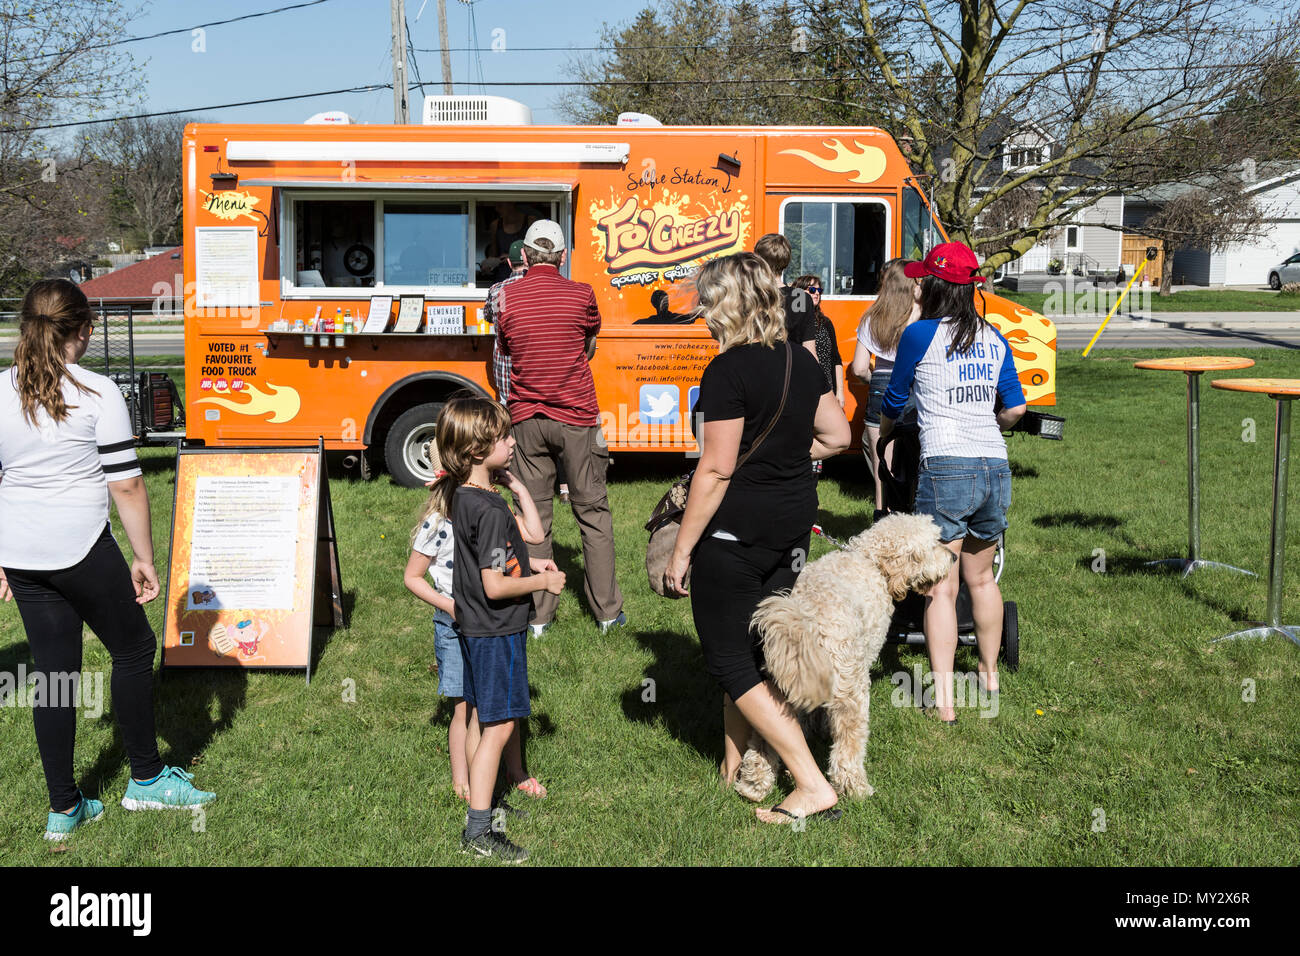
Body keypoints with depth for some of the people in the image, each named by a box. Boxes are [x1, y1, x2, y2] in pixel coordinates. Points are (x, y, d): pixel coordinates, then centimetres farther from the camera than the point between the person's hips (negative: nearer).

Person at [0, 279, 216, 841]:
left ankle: (64, 809, 19)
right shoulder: (97, 393, -10)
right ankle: (146, 779, 24)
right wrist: (144, 559, -2)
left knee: (53, 671, 12)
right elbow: (126, 485, -11)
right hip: (81, 549, -5)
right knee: (133, 650, 14)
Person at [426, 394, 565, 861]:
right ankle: (478, 831, 0)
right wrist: (543, 581, -12)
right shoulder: (491, 510, -24)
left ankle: (481, 804, 32)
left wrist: (527, 563, 11)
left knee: (481, 719, 19)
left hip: (475, 627, 10)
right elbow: (495, 586, -25)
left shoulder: (459, 495, 5)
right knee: (498, 726, -4)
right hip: (496, 631, -10)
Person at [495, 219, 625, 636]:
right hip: (575, 417, -1)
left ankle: (538, 615, 10)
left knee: (533, 515, 7)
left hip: (526, 418, 1)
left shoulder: (506, 298, -1)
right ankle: (607, 610, 13)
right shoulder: (581, 295, -5)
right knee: (592, 512, 9)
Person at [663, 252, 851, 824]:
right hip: (793, 525, 8)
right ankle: (736, 766, 31)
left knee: (729, 660, 2)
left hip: (735, 533, -8)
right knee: (751, 648, 19)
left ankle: (813, 785, -2)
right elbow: (837, 437, 13)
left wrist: (681, 550, -14)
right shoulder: (801, 361, 6)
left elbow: (716, 469, -20)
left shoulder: (728, 371, -18)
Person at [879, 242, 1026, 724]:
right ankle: (989, 674, 37)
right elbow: (1015, 408, 12)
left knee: (940, 588, -1)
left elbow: (894, 400, 11)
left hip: (945, 469, -5)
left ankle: (944, 699, -5)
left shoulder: (920, 334, -2)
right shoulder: (994, 338, 12)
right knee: (981, 578, 22)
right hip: (995, 468, 5)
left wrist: (883, 432, 33)